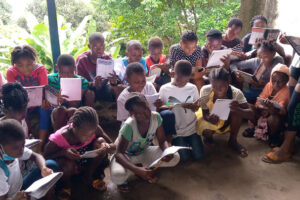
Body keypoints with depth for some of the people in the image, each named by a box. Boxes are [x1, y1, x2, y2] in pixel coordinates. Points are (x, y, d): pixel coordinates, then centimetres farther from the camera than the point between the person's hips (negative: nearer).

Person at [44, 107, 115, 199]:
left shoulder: (94, 129, -23)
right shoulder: (59, 138, -33)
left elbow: (113, 145, -14)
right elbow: (45, 156, -19)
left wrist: (107, 147, -40)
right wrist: (63, 152, -39)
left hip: (87, 163, 3)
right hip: (70, 167, -3)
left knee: (101, 141, -24)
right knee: (68, 163, -39)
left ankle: (88, 176, 1)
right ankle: (66, 184, 0)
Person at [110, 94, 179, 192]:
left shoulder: (156, 117, -22)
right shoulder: (129, 126, -33)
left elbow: (162, 141, -9)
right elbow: (119, 153, -32)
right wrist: (137, 170, -47)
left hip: (144, 152, 5)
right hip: (126, 156, -4)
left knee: (175, 158, -16)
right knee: (117, 176, -37)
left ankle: (142, 166, 5)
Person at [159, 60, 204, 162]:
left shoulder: (193, 88, -2)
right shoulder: (165, 89, -9)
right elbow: (159, 108, -4)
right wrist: (165, 107, -27)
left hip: (192, 127, 2)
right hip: (175, 130, -2)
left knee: (198, 156, -2)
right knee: (184, 157, -9)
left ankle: (188, 142, 26)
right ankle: (176, 142, 20)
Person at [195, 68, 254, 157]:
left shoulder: (236, 92, -28)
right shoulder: (205, 90, -29)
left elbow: (251, 115, -31)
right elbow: (205, 114, -21)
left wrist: (238, 109, -53)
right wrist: (209, 118, -47)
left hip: (227, 120, 1)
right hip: (209, 117, -1)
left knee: (237, 111, -29)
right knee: (207, 131, -31)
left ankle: (233, 140, -5)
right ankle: (208, 135, 9)